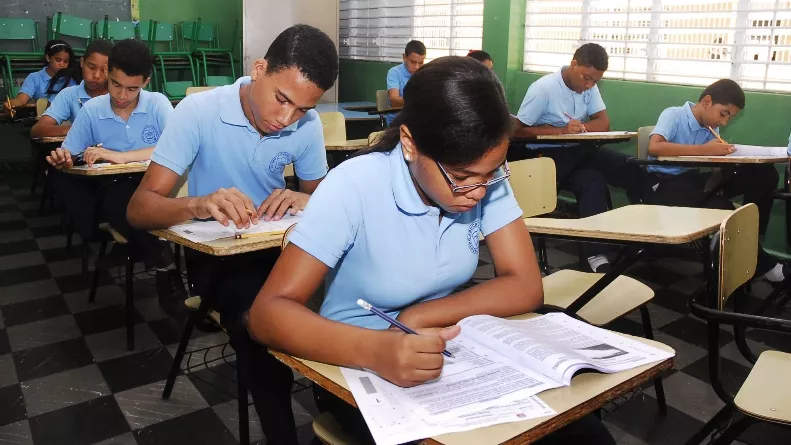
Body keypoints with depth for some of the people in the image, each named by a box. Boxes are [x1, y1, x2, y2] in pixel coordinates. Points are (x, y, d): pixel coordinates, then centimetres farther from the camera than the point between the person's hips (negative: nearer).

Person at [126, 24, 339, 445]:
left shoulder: (308, 125, -8)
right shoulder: (199, 111, -17)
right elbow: (140, 208, -19)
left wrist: (306, 200, -21)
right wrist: (199, 205, -42)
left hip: (278, 247, 3)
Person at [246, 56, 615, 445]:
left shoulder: (485, 176, -10)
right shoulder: (354, 188, -23)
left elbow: (526, 288, -12)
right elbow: (268, 313, -27)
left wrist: (418, 318, -23)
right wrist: (376, 349, -44)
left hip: (453, 356, 3)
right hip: (359, 370, -3)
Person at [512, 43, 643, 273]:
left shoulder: (590, 87, 4)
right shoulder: (543, 88, -15)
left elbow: (603, 123, 2)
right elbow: (518, 130, -16)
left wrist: (579, 127, -20)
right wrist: (562, 130, -24)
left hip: (580, 150, 6)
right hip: (549, 156, -6)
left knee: (632, 168, -16)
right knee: (593, 184, -31)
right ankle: (596, 254, -25)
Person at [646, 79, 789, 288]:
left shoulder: (711, 127, 12)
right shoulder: (673, 115, -9)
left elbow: (715, 162, 6)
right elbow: (654, 147, -28)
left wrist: (723, 155, -18)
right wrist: (703, 150, -26)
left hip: (695, 179, 8)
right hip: (666, 185, -7)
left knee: (764, 174, -9)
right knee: (722, 209, -33)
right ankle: (762, 264, -10)